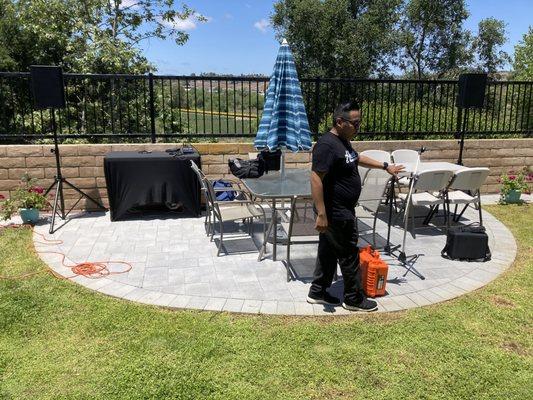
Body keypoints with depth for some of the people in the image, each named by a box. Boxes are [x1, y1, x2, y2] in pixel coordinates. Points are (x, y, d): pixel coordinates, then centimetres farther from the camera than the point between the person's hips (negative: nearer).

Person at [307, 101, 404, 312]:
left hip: (341, 210, 10)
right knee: (349, 255, 3)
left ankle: (317, 292, 28)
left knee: (329, 251, 17)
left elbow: (358, 158, 29)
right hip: (335, 213, -10)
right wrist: (321, 214, -28)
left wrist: (385, 166, 34)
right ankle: (354, 299, 19)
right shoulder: (327, 144, -22)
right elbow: (316, 179, -27)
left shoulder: (343, 141, 10)